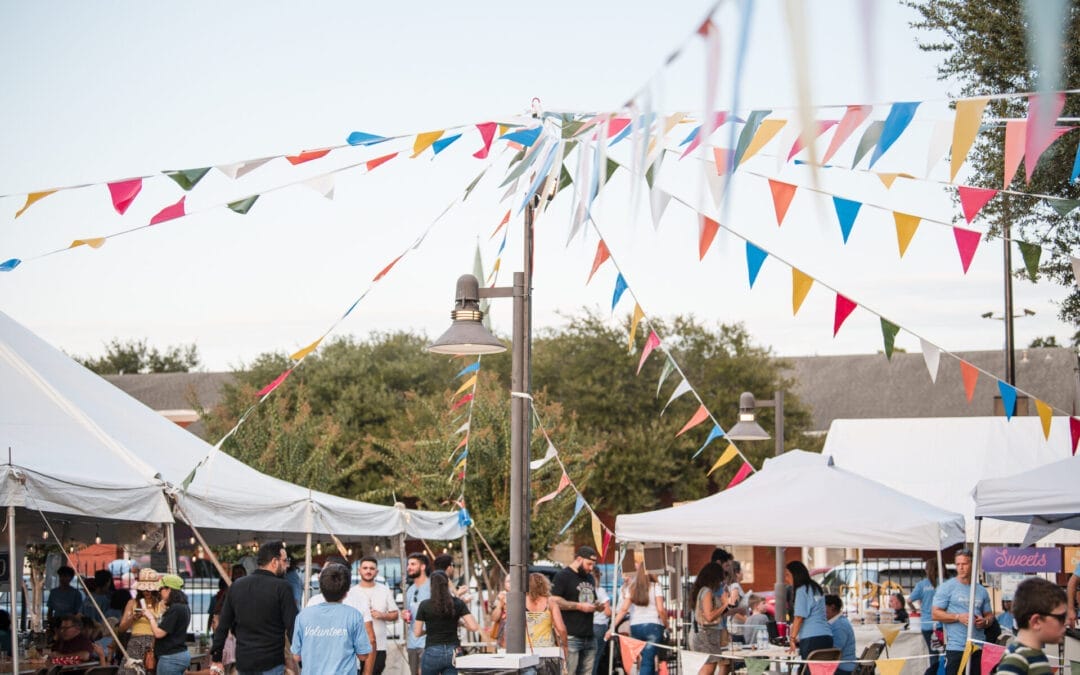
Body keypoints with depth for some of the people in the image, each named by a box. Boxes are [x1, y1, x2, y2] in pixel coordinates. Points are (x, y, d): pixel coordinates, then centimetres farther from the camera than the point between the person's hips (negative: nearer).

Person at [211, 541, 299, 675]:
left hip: (243, 664, 5)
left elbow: (223, 625, 10)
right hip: (272, 664, -5)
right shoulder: (281, 587, -10)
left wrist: (216, 658, 17)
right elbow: (293, 627, -13)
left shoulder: (237, 585, 7)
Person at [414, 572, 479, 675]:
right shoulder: (458, 603, 0)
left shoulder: (424, 605, -4)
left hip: (432, 652, -2)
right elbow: (473, 627, -6)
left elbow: (417, 633, 0)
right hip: (452, 652, 2)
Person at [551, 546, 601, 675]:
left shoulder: (589, 578, 22)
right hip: (571, 636, -8)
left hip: (589, 636, 8)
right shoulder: (563, 576, -4)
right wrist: (579, 606, -16)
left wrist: (597, 606, 10)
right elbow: (555, 601, -13)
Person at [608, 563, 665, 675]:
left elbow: (623, 609, 0)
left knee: (649, 659, 17)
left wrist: (612, 627, -1)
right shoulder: (655, 587, -2)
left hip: (635, 627, 4)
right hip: (653, 626, -4)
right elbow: (660, 609, -11)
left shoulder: (632, 587, 8)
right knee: (647, 662, -6)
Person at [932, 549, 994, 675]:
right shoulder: (947, 587, 0)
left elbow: (989, 615, 19)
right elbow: (936, 614, -5)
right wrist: (958, 617, -16)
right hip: (956, 648, -4)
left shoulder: (981, 590, 13)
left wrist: (985, 621, -5)